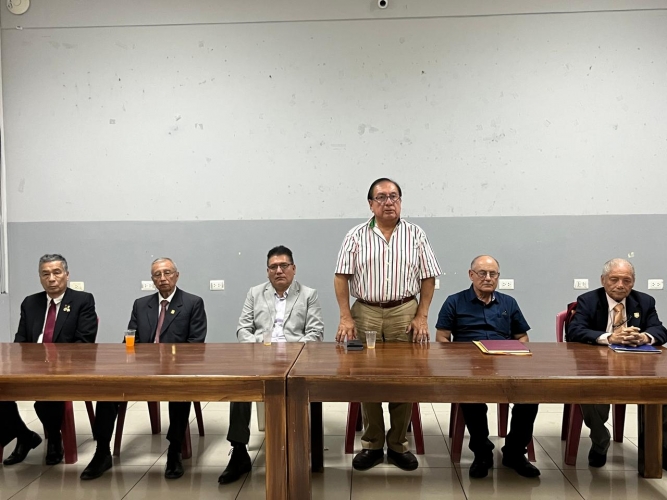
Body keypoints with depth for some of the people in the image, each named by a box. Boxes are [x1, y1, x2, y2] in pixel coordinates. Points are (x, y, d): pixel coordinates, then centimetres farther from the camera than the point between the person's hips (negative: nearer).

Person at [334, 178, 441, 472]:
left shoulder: (415, 235, 4)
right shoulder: (356, 236, 3)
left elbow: (428, 278, 3)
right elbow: (342, 276, 0)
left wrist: (422, 316, -5)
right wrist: (346, 317, -8)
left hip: (405, 313, 0)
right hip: (365, 313, 0)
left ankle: (398, 445, 18)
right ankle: (372, 445, 18)